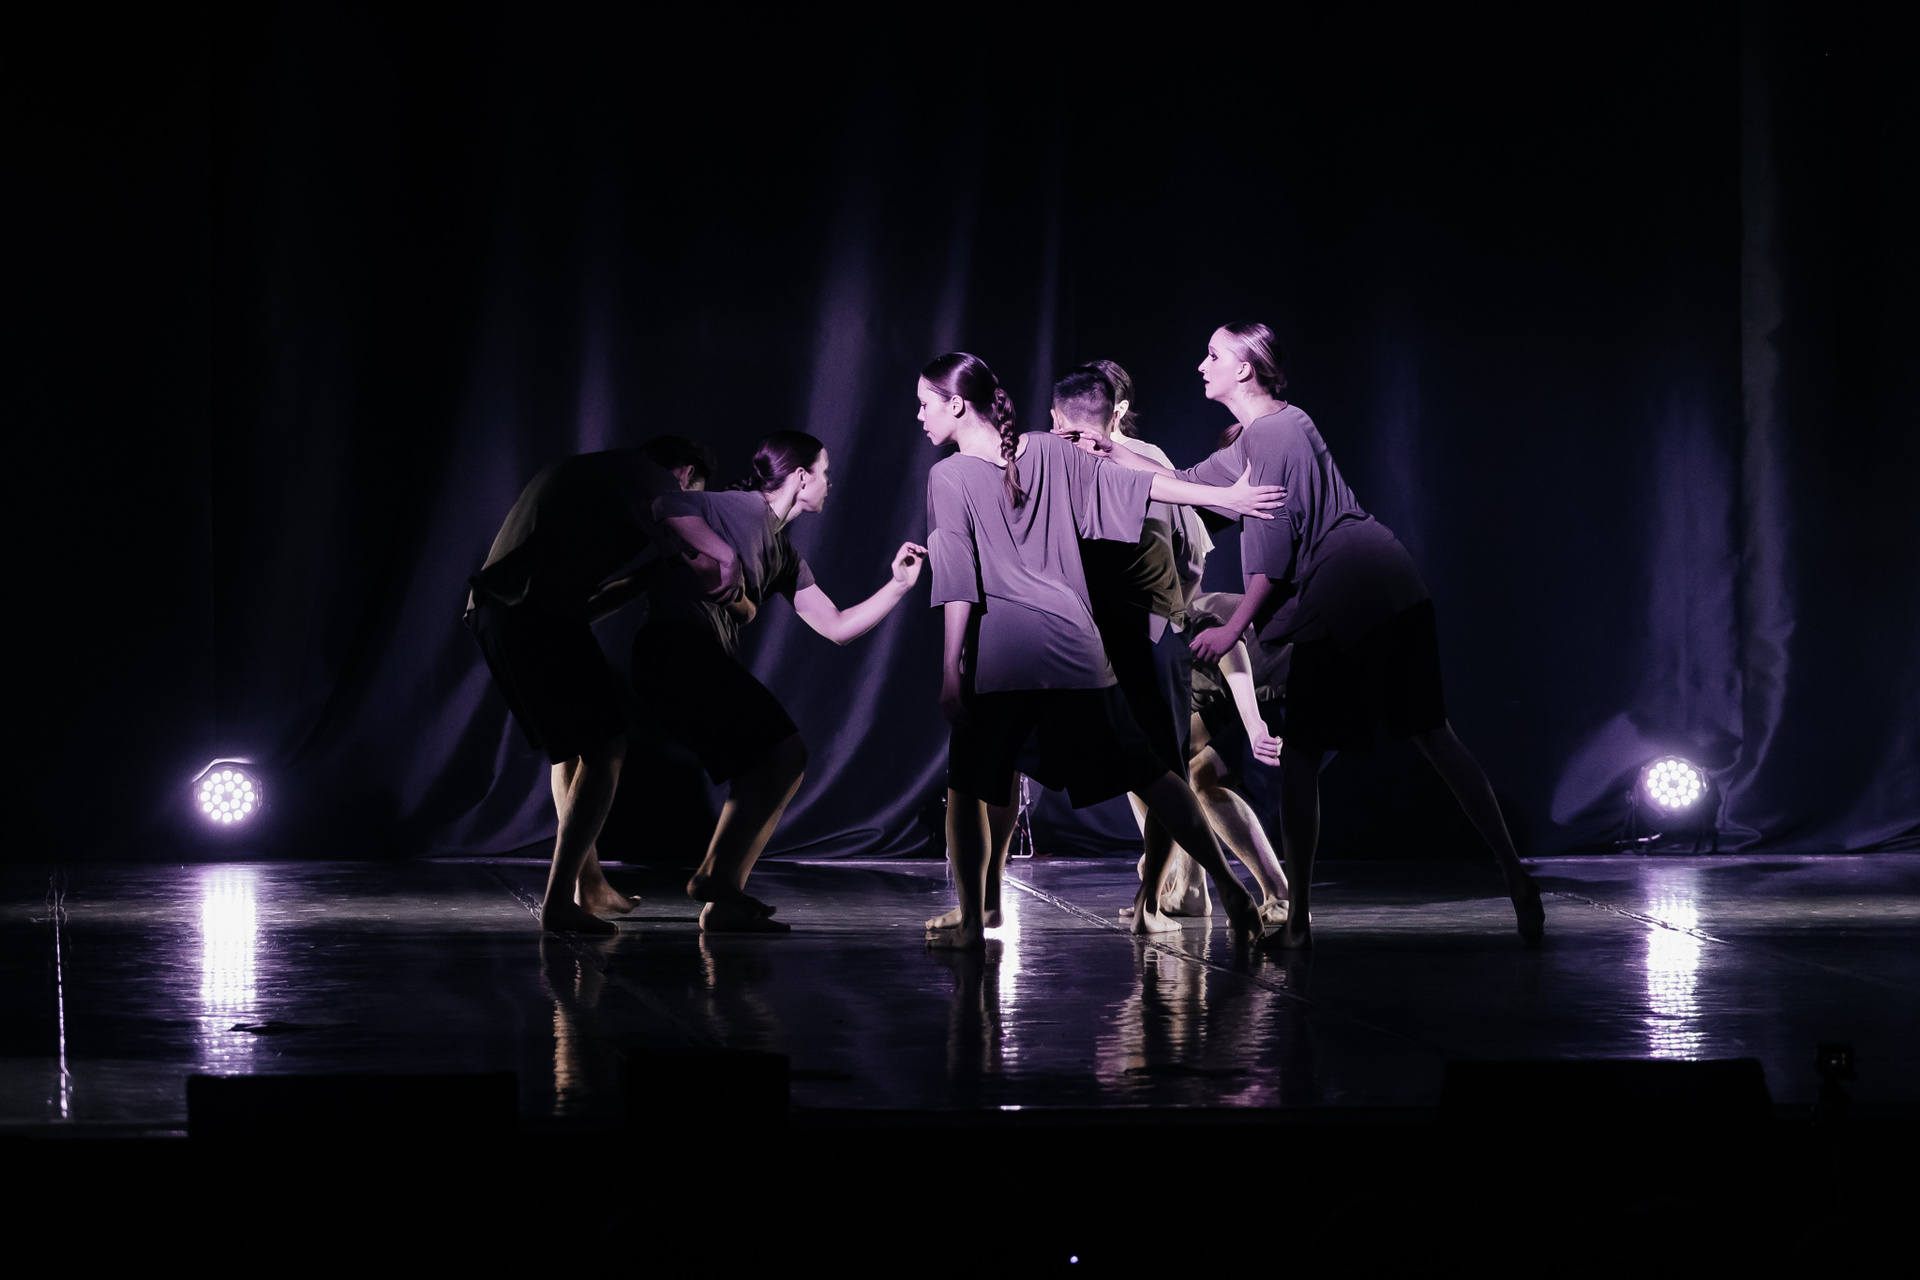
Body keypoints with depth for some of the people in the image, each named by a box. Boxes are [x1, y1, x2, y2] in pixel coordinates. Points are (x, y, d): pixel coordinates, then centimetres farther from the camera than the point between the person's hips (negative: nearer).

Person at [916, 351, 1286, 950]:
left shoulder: (948, 477, -3)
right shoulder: (1048, 452, 10)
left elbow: (959, 584, -9)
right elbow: (1130, 486, 9)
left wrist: (950, 672, -9)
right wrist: (1225, 496, 13)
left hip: (997, 651, -4)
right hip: (1071, 639, 4)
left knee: (969, 783, 8)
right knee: (1139, 768, 7)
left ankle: (971, 918, 5)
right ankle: (1229, 888, 4)